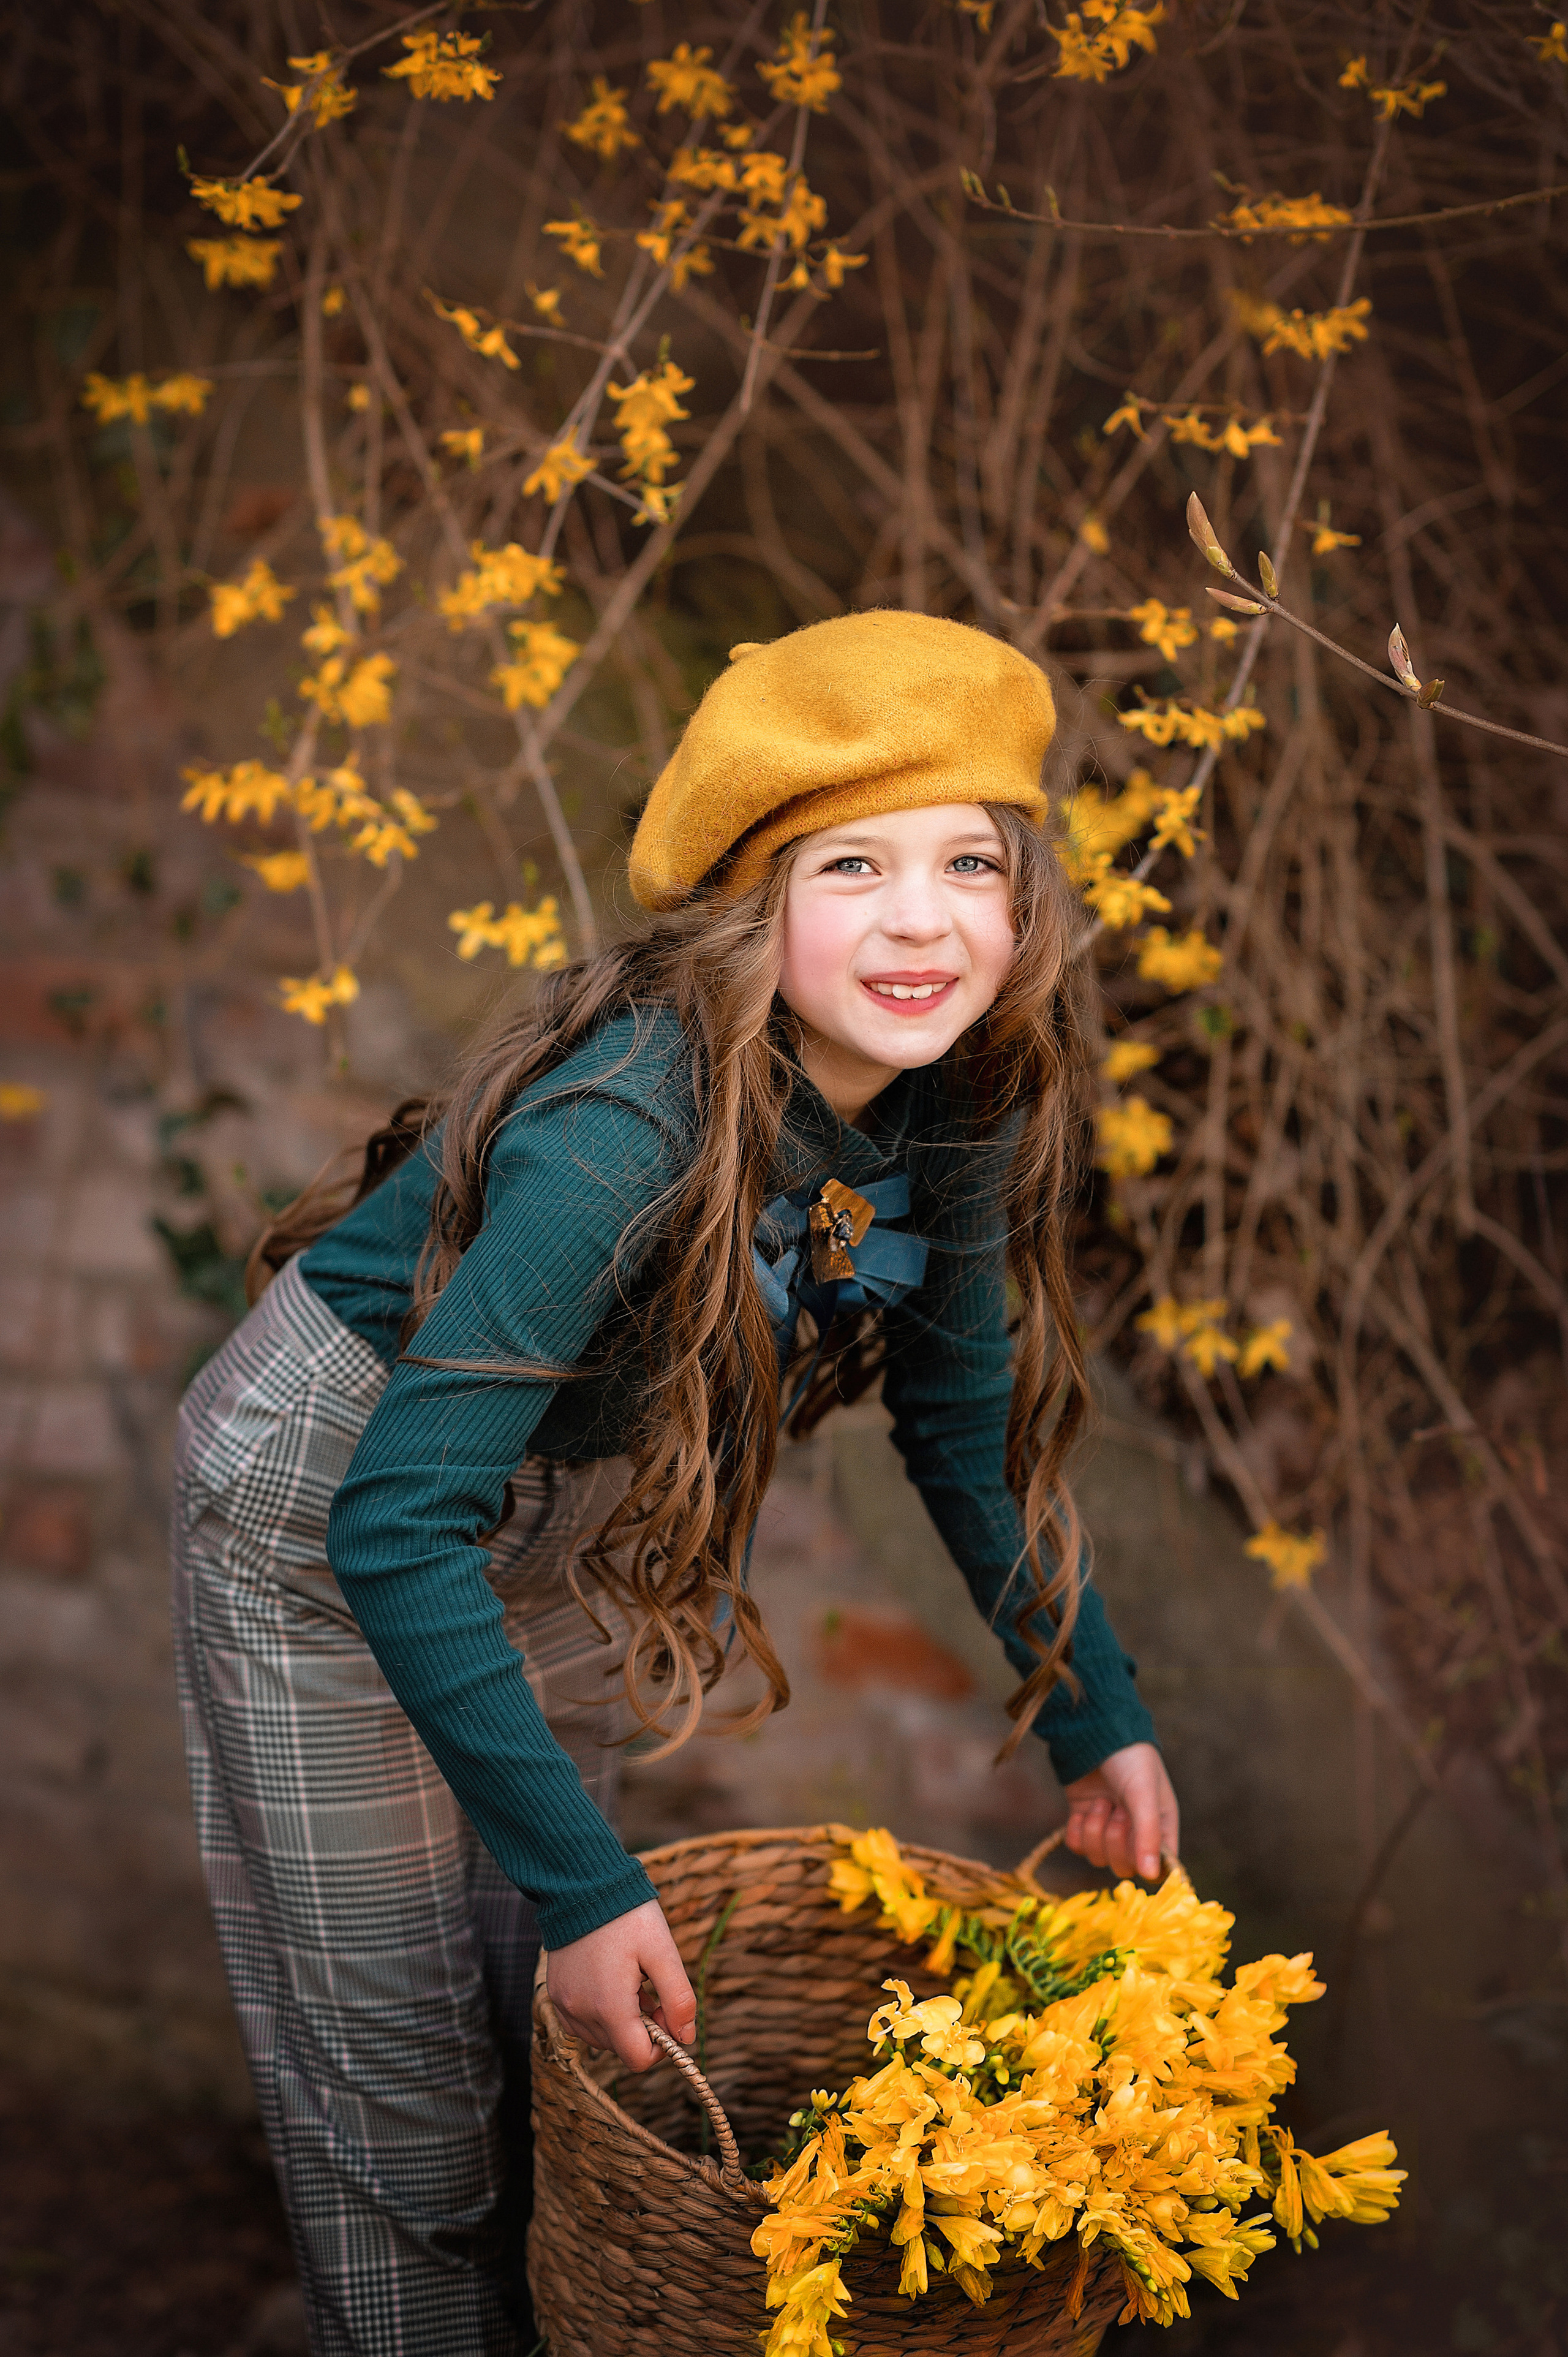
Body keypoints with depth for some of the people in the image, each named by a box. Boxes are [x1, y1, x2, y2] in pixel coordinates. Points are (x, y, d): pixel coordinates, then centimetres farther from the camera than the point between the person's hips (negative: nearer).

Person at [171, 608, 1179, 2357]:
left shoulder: (956, 1097, -17)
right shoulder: (621, 1128, -39)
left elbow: (968, 1415, 1)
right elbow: (398, 1529, -36)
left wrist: (1096, 1718, 3)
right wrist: (585, 1879, -33)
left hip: (568, 1490, 6)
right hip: (329, 1494, -6)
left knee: (548, 1994, 22)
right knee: (397, 2049, 3)